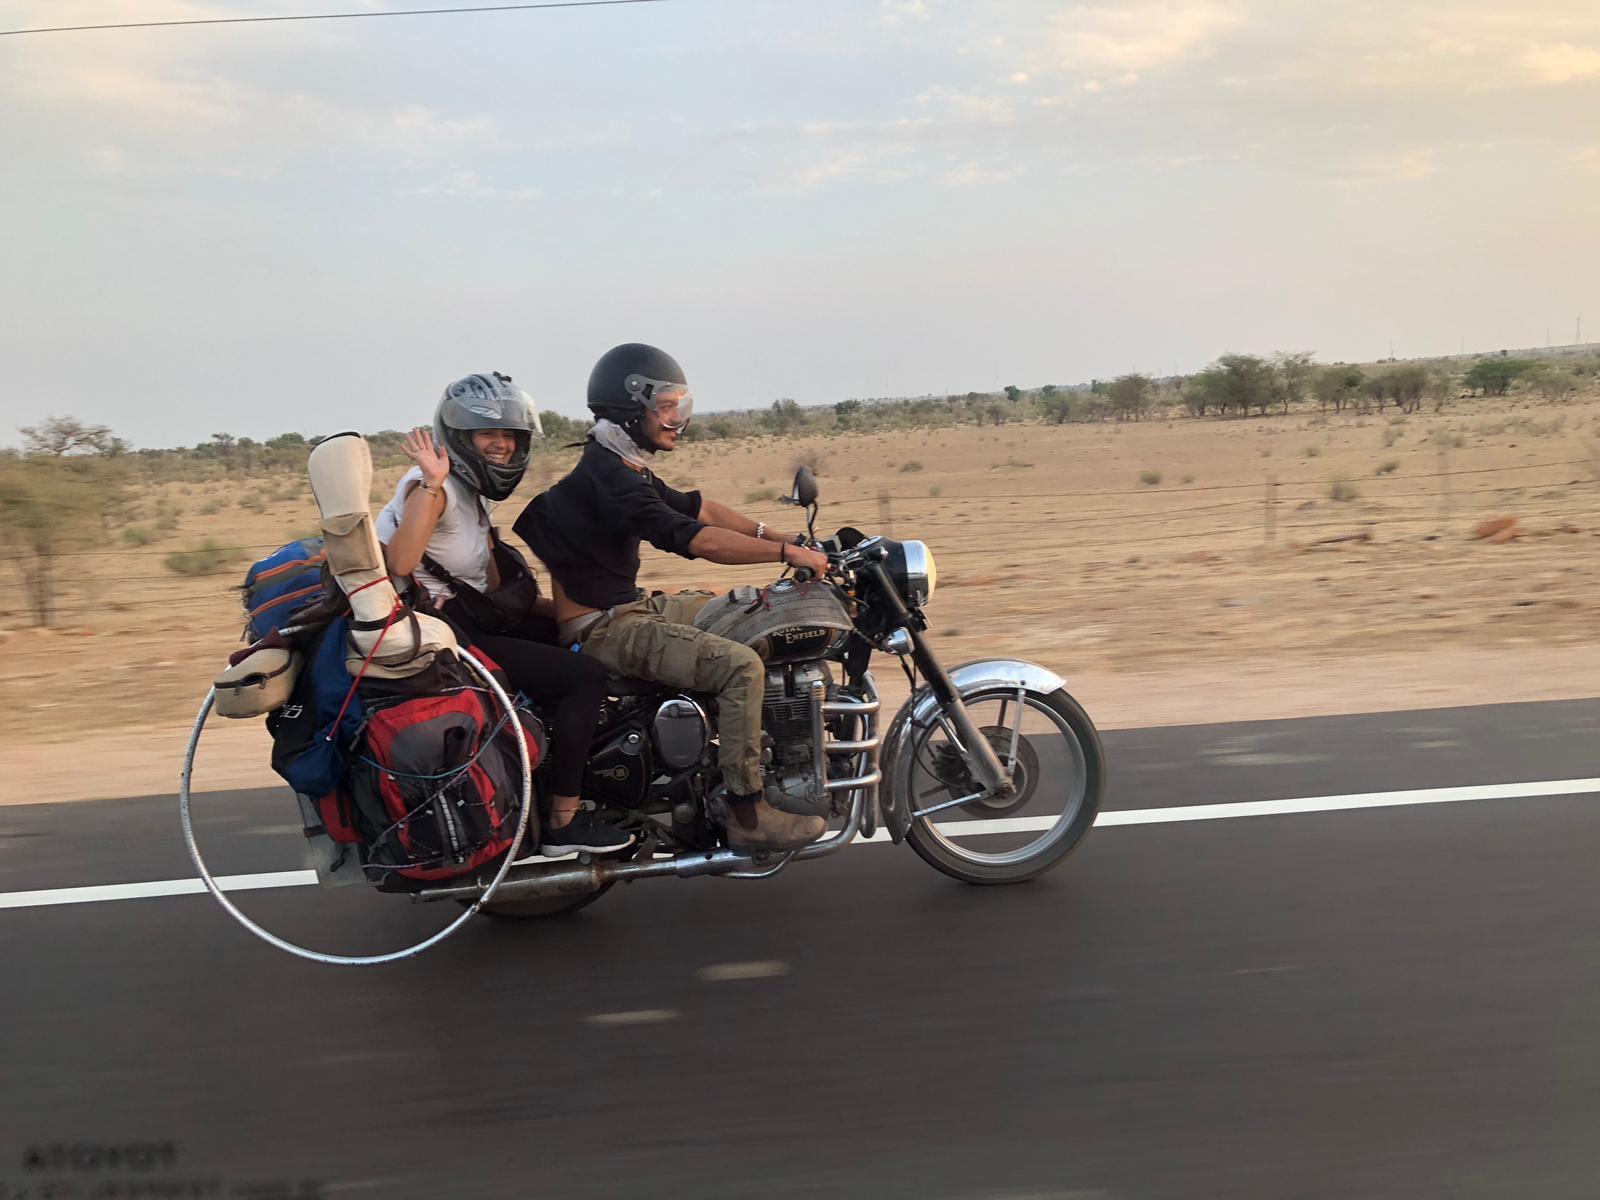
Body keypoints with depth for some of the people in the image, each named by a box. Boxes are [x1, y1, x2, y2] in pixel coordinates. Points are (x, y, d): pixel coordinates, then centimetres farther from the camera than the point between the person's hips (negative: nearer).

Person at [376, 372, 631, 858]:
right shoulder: (435, 486, -14)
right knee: (584, 676, -15)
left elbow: (494, 588, 16)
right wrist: (431, 484, -34)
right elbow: (399, 564, -31)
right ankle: (562, 822, -9)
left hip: (469, 618, 10)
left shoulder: (474, 494, 16)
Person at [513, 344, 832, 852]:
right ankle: (747, 813, -18)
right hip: (604, 628, -11)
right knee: (741, 665, -24)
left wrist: (776, 536, 9)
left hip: (633, 606, 11)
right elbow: (696, 539, -29)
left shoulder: (627, 468, 13)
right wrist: (786, 553, -25)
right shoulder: (605, 477, -20)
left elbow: (696, 507, 17)